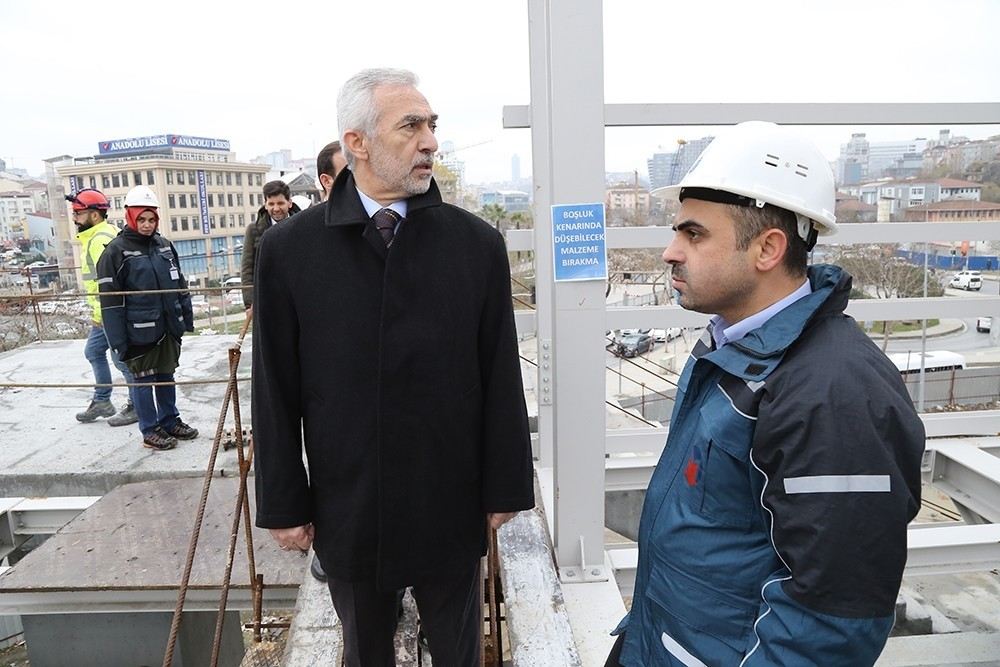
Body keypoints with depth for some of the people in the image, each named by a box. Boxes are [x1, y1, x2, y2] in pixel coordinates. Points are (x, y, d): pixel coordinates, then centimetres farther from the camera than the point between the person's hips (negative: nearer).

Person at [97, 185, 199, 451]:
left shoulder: (164, 245, 8)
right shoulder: (115, 251, -10)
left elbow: (179, 284, 15)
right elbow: (110, 301, -12)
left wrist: (187, 317, 13)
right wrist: (118, 341, -14)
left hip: (169, 327, 5)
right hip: (140, 332, -5)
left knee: (166, 376, 16)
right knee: (144, 380, 6)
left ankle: (170, 421, 29)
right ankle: (150, 430, 17)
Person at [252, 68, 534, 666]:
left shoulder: (478, 244, -7)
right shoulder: (289, 249, -6)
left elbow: (502, 380, -4)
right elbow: (276, 392, -2)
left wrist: (506, 488, -1)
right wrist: (284, 505, 0)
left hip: (452, 509, 0)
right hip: (346, 511, 1)